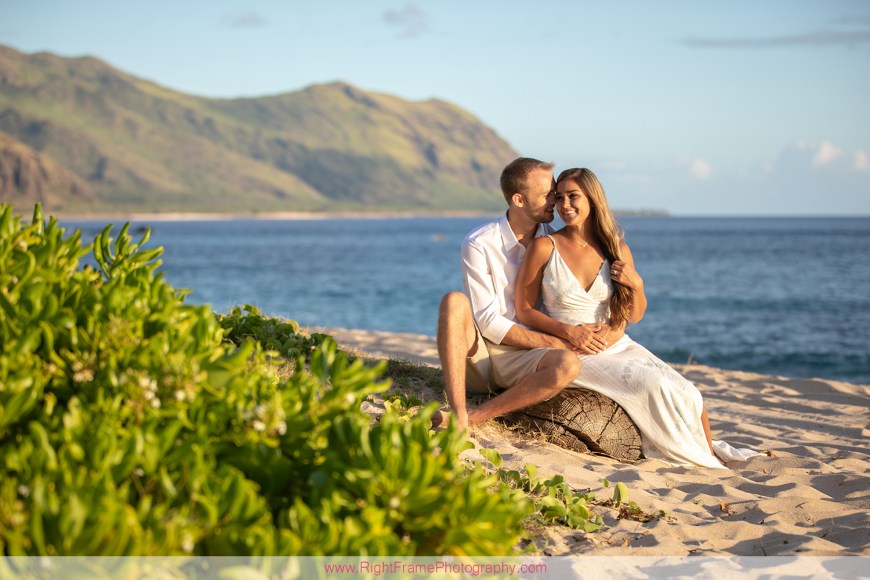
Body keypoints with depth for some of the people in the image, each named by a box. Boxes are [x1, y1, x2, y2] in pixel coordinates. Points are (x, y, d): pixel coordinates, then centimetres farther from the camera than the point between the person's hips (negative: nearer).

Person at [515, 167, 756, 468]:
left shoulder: (617, 249, 4)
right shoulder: (544, 247, -7)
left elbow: (634, 317, 12)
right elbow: (524, 310, -5)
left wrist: (636, 284, -9)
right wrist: (568, 331, -18)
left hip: (618, 346, 4)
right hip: (575, 353, -4)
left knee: (686, 394, -15)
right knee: (651, 386, -24)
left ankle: (710, 449, 15)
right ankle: (702, 459, 0)